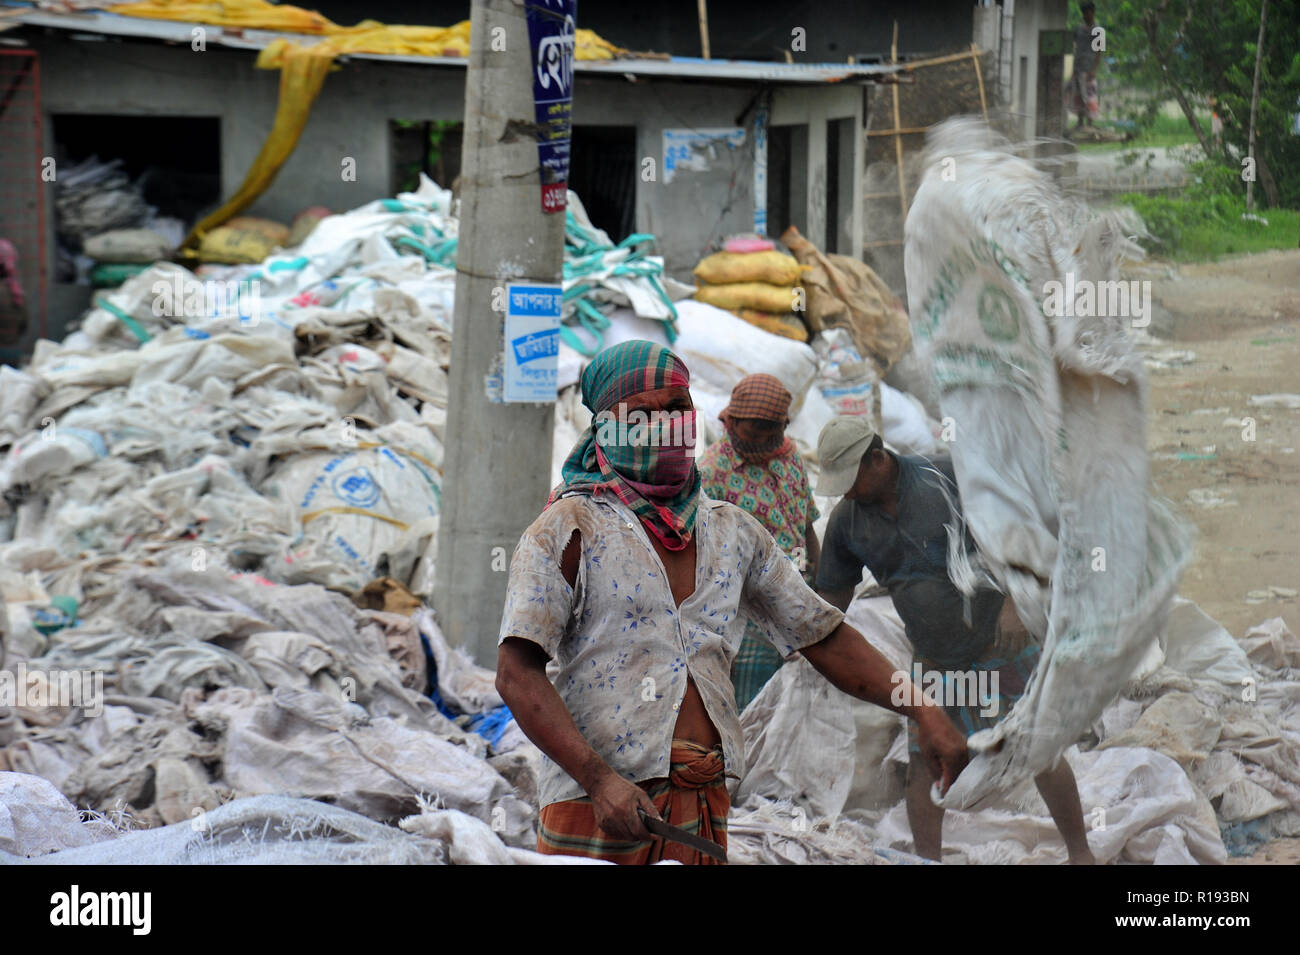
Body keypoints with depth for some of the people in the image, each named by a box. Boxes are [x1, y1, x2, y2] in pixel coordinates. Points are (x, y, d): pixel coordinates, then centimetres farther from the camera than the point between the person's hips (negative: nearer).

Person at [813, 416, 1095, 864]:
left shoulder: (946, 477, -15)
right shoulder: (847, 521, -2)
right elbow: (832, 596, 10)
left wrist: (1012, 605, -21)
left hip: (999, 642, -4)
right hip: (934, 659, 4)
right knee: (923, 763, -2)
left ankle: (1080, 853, 10)